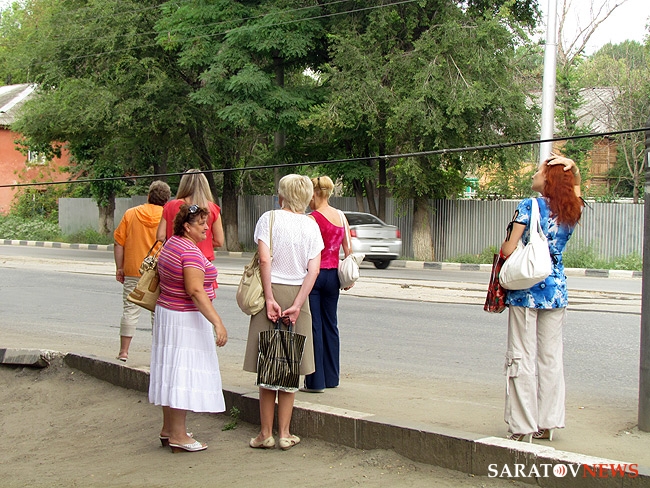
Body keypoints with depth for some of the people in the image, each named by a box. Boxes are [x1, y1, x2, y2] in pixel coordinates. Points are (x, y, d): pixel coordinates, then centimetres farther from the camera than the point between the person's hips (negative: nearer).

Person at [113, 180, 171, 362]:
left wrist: (119, 268, 7)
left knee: (130, 310, 5)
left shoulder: (130, 214, 3)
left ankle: (123, 352, 6)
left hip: (133, 271, 1)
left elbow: (119, 243, 2)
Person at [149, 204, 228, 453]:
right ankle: (177, 435, -4)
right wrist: (217, 322, -32)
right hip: (186, 319, -10)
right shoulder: (190, 251, -19)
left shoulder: (171, 244, 11)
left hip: (166, 311, 10)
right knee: (184, 373, -6)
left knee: (172, 373, 14)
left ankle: (168, 429, 21)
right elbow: (195, 291, -28)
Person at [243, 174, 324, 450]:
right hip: (297, 295, 2)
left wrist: (269, 298, -13)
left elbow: (265, 259, -14)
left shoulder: (269, 218, -3)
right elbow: (314, 269, -5)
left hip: (272, 292, -2)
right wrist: (297, 305, -8)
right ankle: (284, 433, 12)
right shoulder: (311, 225, 5)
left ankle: (266, 433, 10)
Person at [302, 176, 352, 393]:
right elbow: (348, 249, 8)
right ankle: (331, 377, 21)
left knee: (313, 326, -1)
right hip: (333, 275, 7)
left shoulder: (312, 219, -14)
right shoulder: (341, 216, 5)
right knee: (330, 325, 15)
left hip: (314, 274, -6)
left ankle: (315, 381, 2)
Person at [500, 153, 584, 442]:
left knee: (523, 357, 0)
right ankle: (547, 424, 16)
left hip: (525, 291, -5)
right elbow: (576, 187, 29)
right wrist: (573, 169, 12)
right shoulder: (571, 210, 5)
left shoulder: (528, 207, -10)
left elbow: (508, 250, -13)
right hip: (557, 290, 5)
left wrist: (505, 243, 8)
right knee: (551, 357, 10)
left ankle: (523, 427, 3)